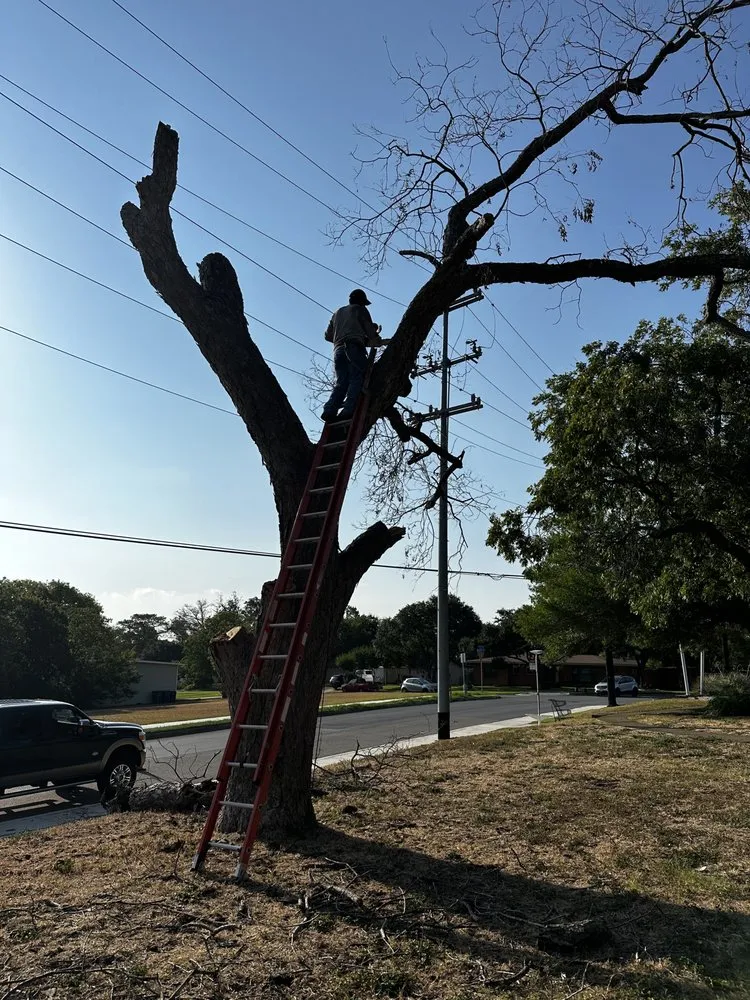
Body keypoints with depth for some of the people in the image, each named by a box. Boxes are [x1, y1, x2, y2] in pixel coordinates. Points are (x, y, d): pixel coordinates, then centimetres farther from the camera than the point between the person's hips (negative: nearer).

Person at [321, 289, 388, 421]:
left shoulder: (338, 312, 32)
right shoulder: (360, 309, 16)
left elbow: (328, 335, 27)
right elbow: (370, 331, 9)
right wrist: (379, 341, 28)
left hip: (338, 350, 6)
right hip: (354, 347, -5)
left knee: (342, 382, -2)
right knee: (357, 379, -13)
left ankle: (330, 410, -21)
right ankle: (348, 410, -31)